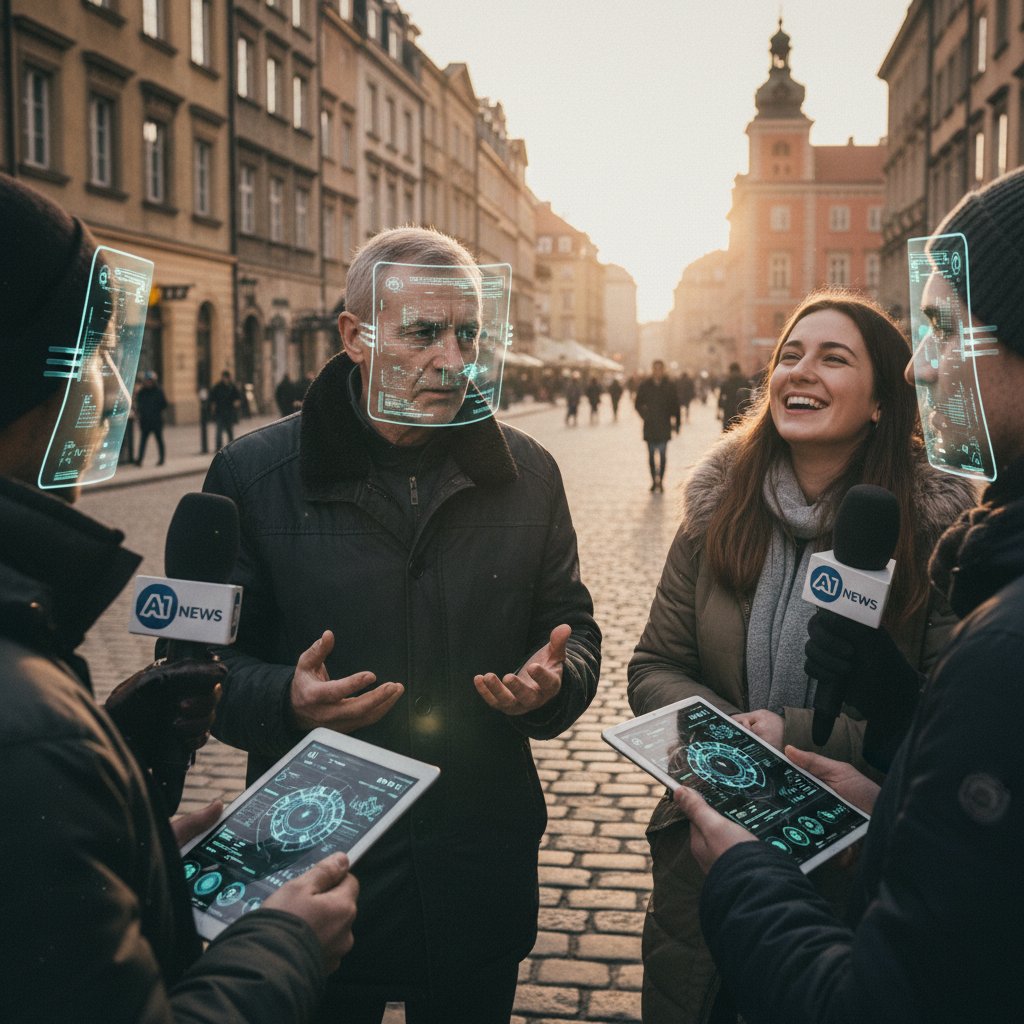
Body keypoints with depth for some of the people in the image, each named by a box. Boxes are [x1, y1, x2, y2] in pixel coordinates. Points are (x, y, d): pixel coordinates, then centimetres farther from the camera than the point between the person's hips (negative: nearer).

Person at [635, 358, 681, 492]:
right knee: (651, 454, 6)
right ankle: (654, 481, 15)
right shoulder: (644, 386, 5)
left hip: (664, 426, -2)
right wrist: (645, 415, -9)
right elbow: (638, 404, 8)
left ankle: (660, 480, -7)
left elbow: (675, 405, 6)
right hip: (650, 426, 2)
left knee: (662, 454, -10)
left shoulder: (670, 386, 4)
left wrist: (675, 423, 2)